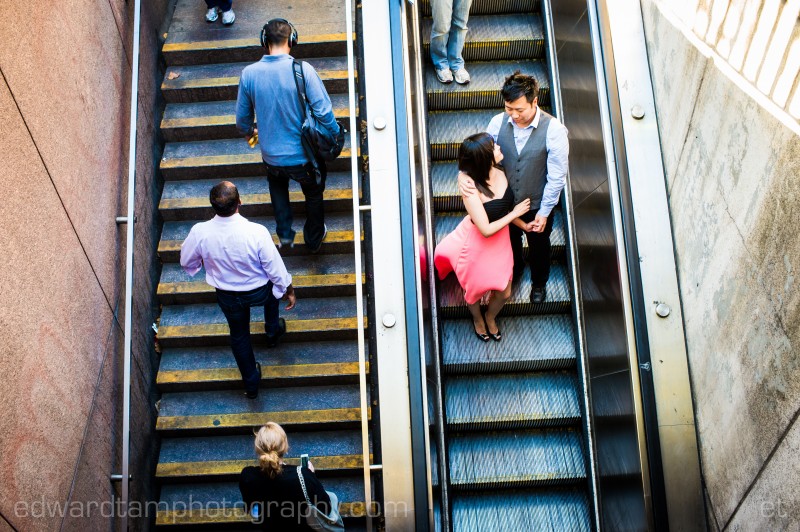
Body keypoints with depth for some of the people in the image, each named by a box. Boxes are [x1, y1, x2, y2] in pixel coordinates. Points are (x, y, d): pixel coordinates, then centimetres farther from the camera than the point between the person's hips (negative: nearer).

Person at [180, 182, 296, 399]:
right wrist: (288, 289, -2)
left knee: (239, 334, 28)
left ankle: (251, 384, 46)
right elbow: (275, 268, -21)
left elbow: (186, 262, -7)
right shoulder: (256, 232, -36)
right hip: (259, 293, -1)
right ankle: (273, 332, 57)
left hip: (227, 297, 1)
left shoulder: (200, 232, -28)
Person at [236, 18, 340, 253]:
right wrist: (335, 136, -1)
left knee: (277, 184, 37)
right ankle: (314, 239, 47)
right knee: (313, 194, 28)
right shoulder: (302, 70, -22)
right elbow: (323, 111, -21)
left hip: (272, 156, 2)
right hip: (305, 154, -2)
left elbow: (242, 116, 1)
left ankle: (285, 234, 34)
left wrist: (248, 132, 24)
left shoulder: (249, 73, -13)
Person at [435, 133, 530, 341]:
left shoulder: (500, 173, -17)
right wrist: (515, 213, -22)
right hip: (477, 244, -5)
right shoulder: (471, 189, -36)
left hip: (501, 240, 5)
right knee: (475, 289, 24)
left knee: (504, 293, 21)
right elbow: (486, 230, -30)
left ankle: (491, 317, 55)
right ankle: (478, 319, 58)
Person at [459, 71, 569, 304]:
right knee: (510, 242, 30)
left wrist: (544, 212, -17)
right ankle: (514, 270, 63)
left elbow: (557, 177, -21)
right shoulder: (499, 122, -18)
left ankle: (539, 282, 56)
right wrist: (465, 175, -27)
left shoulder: (554, 130, -27)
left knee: (539, 247, 25)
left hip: (537, 207, -2)